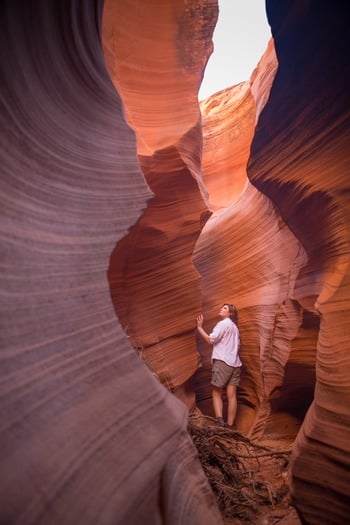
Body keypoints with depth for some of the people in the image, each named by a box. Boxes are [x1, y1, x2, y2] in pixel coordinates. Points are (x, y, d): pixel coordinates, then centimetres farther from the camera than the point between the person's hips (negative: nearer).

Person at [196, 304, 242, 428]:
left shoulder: (223, 323, -3)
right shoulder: (234, 327, 24)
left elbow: (210, 340, -11)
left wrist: (199, 327, -6)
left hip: (222, 361, -7)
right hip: (234, 363, 7)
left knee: (216, 393, -1)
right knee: (231, 395, 1)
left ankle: (220, 421, -16)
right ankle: (230, 425, -1)